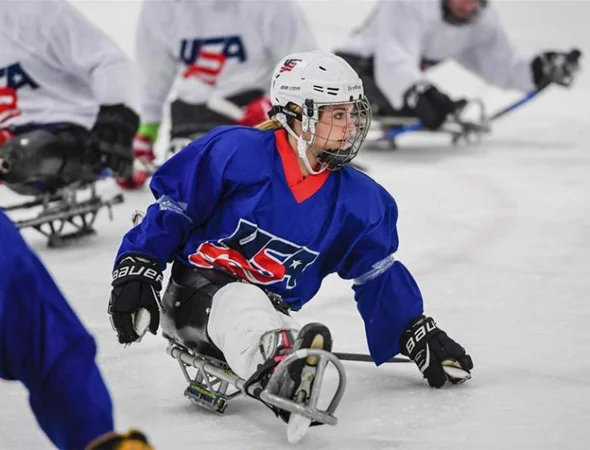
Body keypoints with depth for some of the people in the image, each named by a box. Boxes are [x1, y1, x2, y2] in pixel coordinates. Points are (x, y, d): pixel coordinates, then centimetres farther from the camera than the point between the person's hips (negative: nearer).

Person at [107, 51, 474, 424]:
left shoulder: (359, 199, 4)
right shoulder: (235, 152, -11)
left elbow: (379, 278, 15)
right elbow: (171, 207, -3)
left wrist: (419, 336, 11)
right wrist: (135, 273, -10)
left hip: (269, 310, 5)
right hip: (194, 294, -5)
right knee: (242, 304, -45)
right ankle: (279, 370, -76)